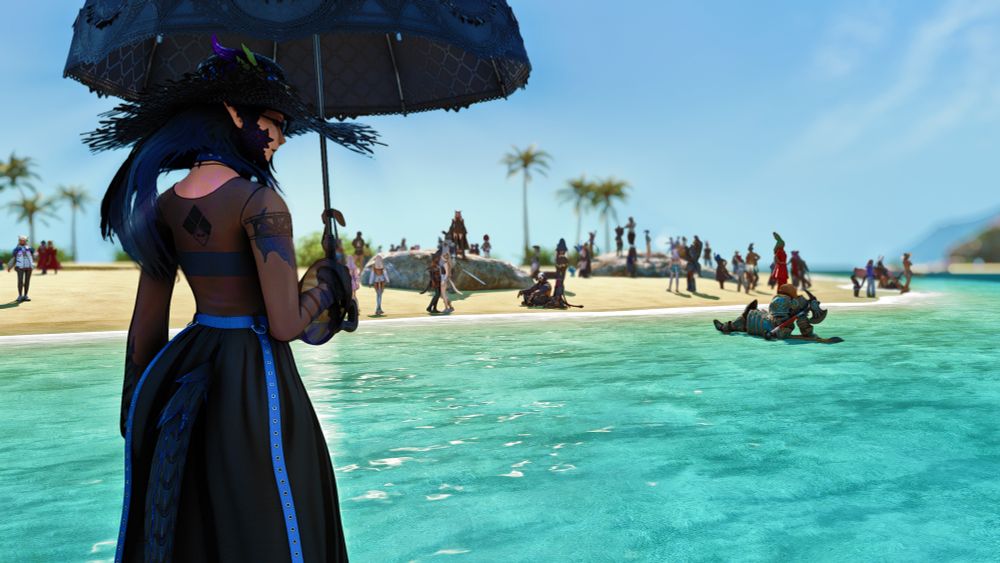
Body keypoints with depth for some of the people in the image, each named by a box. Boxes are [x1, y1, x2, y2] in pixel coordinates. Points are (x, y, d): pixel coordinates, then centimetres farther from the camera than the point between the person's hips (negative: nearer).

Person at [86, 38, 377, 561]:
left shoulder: (165, 203, 5)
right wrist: (333, 270, -3)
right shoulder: (259, 200, -17)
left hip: (184, 373, 8)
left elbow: (146, 322, 9)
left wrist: (137, 408, 18)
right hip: (253, 380, -7)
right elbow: (286, 324, -20)